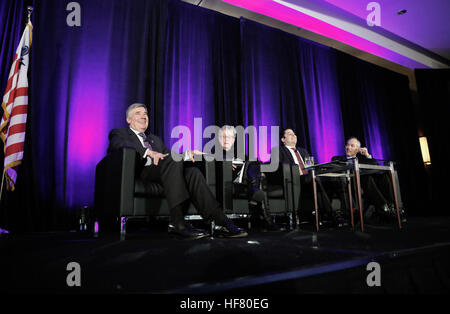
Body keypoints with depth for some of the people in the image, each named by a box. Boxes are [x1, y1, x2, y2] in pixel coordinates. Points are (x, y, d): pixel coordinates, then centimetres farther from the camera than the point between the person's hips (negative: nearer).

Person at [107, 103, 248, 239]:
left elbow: (168, 155, 21)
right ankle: (177, 222, -37)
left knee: (193, 172, -22)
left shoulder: (155, 139, 35)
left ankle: (220, 222, -31)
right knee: (173, 159, -31)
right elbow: (117, 144, -9)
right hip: (138, 174, -5)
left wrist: (187, 153, -1)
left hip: (160, 174, 5)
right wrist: (148, 152, -23)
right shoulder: (119, 133, 17)